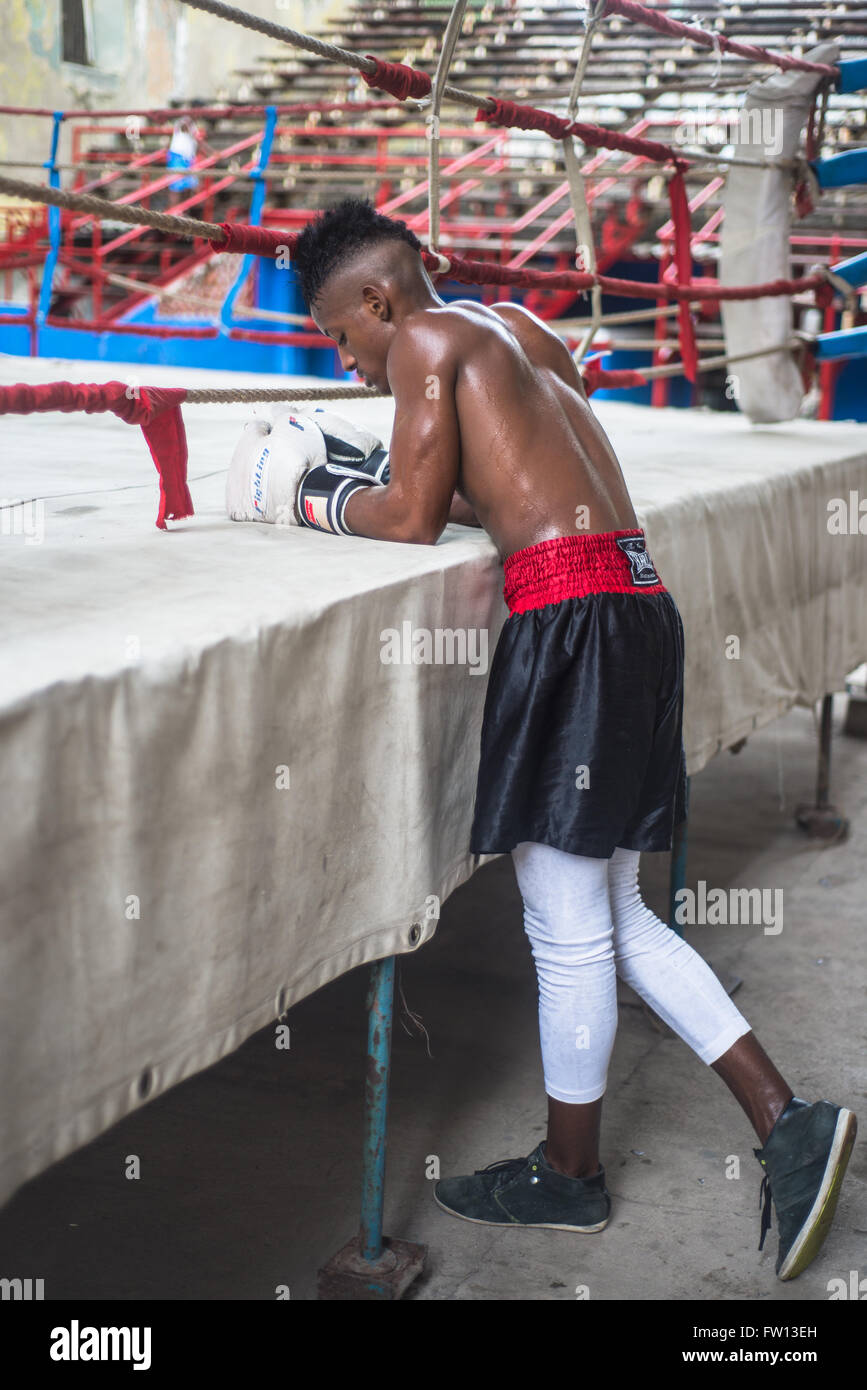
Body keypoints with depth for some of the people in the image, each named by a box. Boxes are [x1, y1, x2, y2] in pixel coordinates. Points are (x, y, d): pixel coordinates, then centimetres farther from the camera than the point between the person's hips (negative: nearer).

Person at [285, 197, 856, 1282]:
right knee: (611, 914, 16)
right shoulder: (519, 330, 23)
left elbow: (412, 519, -6)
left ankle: (570, 1174, 20)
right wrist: (373, 480, 23)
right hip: (635, 599, 10)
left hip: (573, 620, -10)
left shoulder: (425, 337, -2)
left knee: (567, 927, 4)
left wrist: (330, 502, 13)